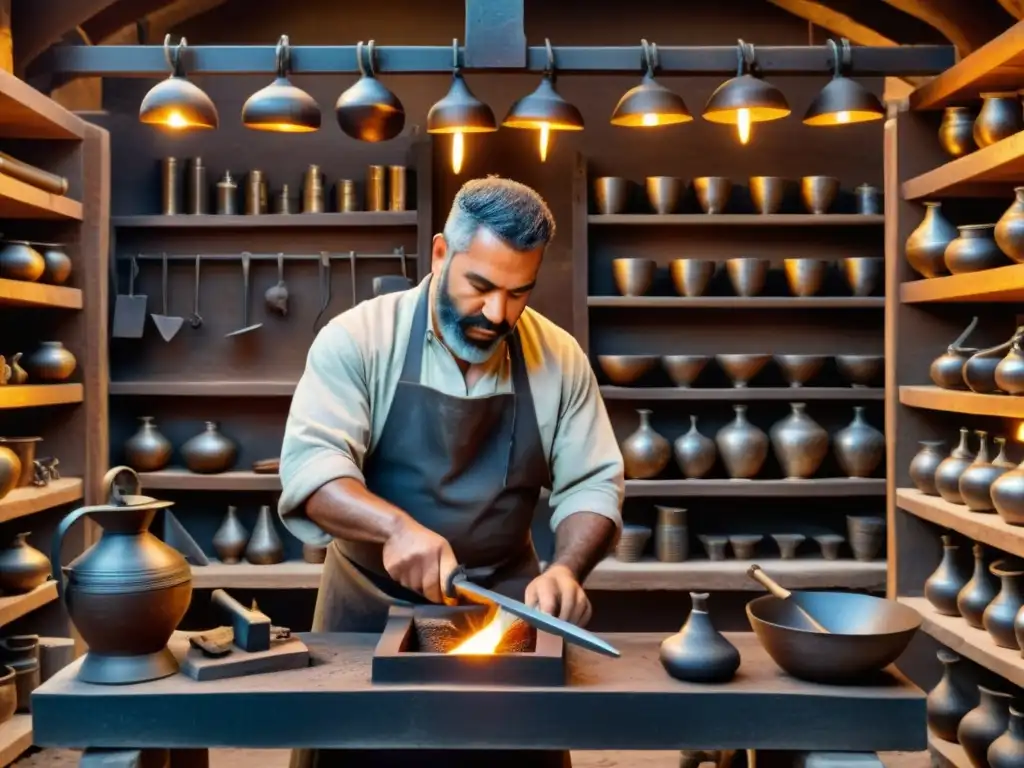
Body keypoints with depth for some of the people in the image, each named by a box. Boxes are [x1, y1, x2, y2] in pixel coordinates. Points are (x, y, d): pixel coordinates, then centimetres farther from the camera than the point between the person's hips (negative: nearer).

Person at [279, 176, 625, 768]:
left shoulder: (560, 359, -4)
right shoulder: (359, 338, -13)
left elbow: (593, 483, -3)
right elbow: (310, 465, -21)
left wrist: (567, 569, -22)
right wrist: (395, 525, -38)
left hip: (506, 607, 2)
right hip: (370, 608, -2)